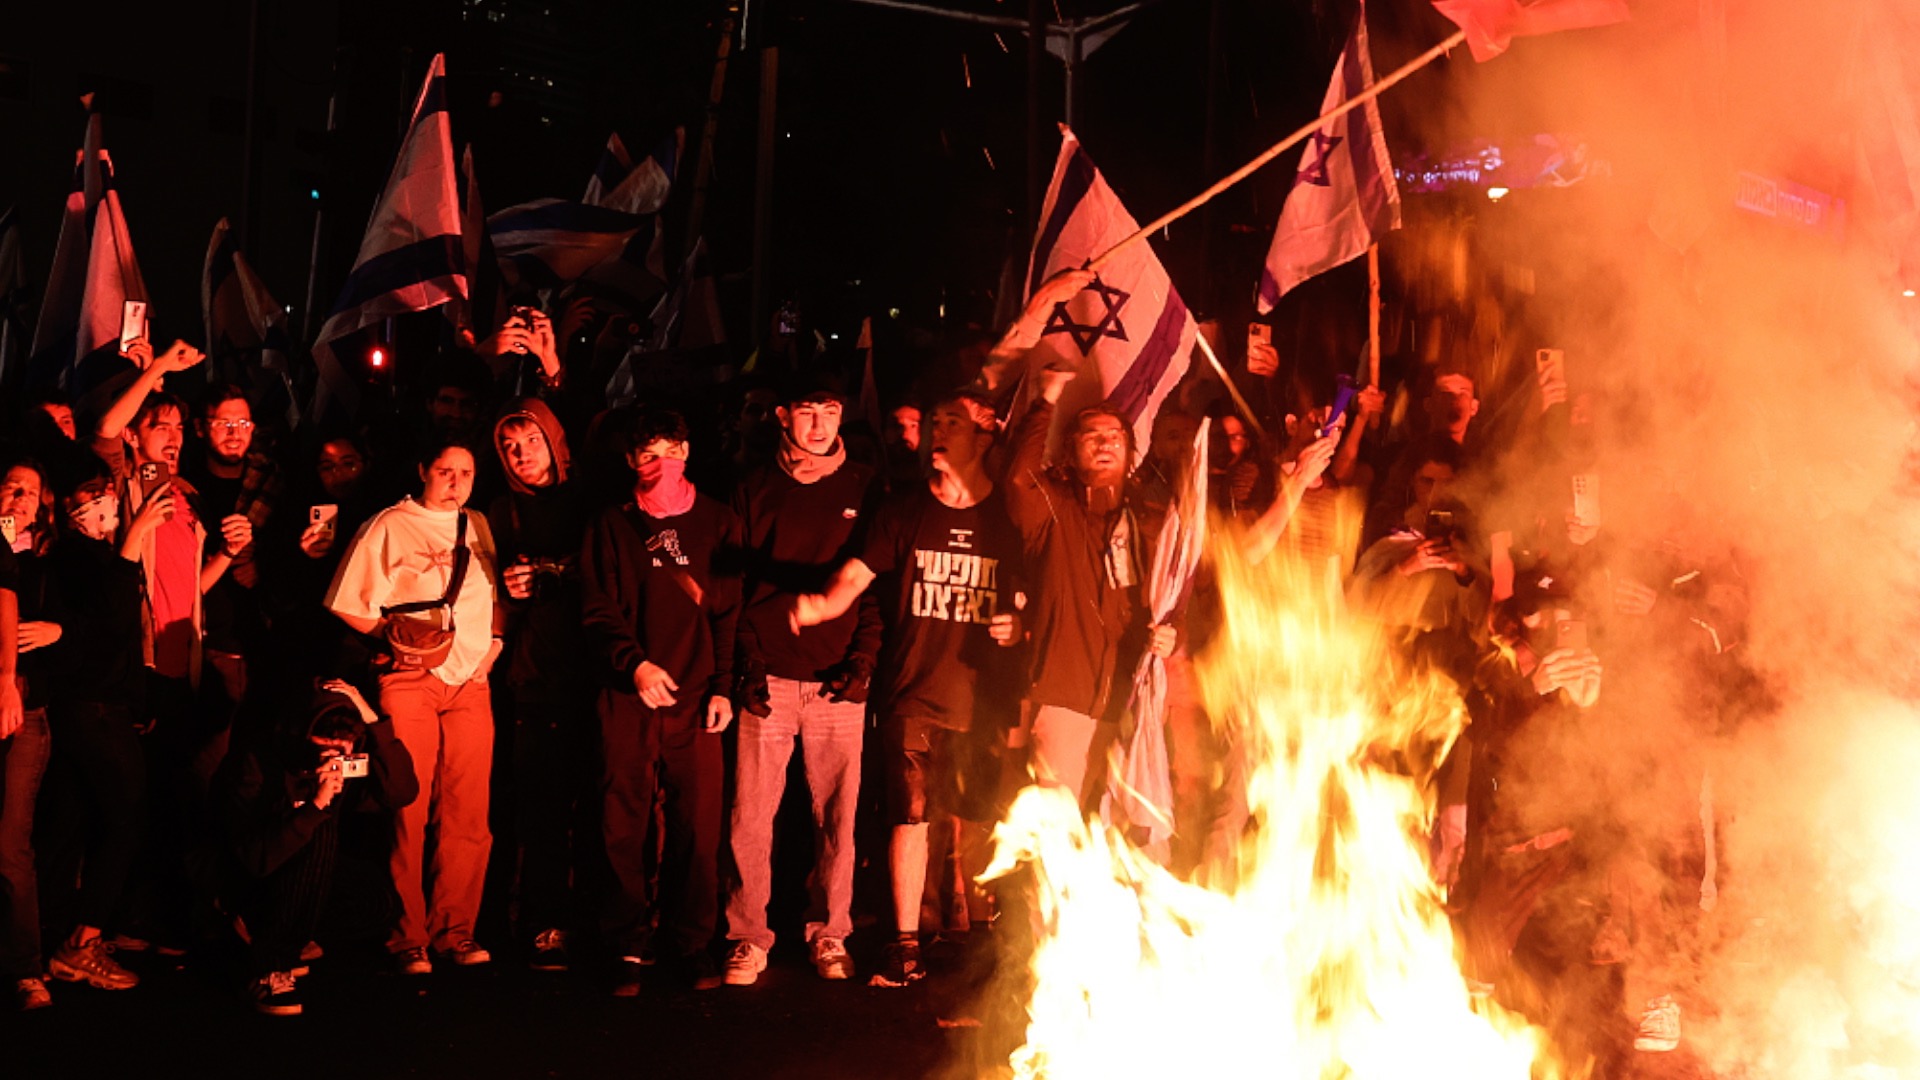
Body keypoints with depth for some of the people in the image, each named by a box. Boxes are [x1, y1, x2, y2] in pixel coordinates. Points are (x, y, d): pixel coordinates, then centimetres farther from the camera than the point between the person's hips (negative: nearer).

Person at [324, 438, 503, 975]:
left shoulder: (480, 529, 18)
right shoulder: (390, 527, 4)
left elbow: (497, 604, 25)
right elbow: (350, 608, 0)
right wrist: (394, 634, -10)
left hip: (470, 683, 4)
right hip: (409, 682, -4)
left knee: (468, 813, 0)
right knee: (408, 810, -4)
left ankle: (455, 930, 10)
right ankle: (407, 937, 4)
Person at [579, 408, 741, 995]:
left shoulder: (718, 523, 11)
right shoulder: (612, 527, 10)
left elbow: (731, 611, 8)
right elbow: (599, 612, 4)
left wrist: (723, 686, -1)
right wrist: (635, 664, -13)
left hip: (696, 700, 0)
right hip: (628, 701, 0)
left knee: (698, 826, -1)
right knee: (625, 829, 1)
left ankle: (691, 943, 11)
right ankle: (628, 948, 11)